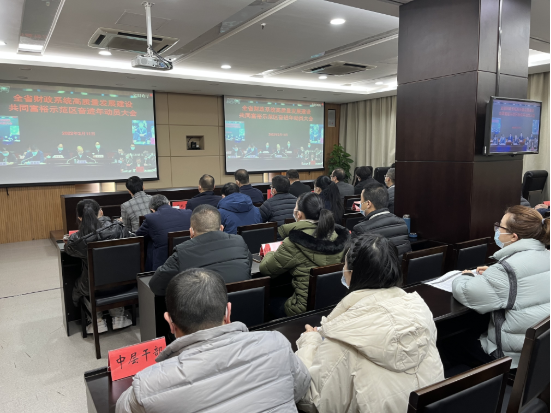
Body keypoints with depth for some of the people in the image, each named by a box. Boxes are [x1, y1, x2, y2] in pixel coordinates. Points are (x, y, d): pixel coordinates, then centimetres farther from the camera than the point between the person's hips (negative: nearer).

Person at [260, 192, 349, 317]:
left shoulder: (294, 243, -20)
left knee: (272, 301, 22)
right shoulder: (335, 236, -4)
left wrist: (271, 253, 17)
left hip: (305, 309, -6)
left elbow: (266, 269, -6)